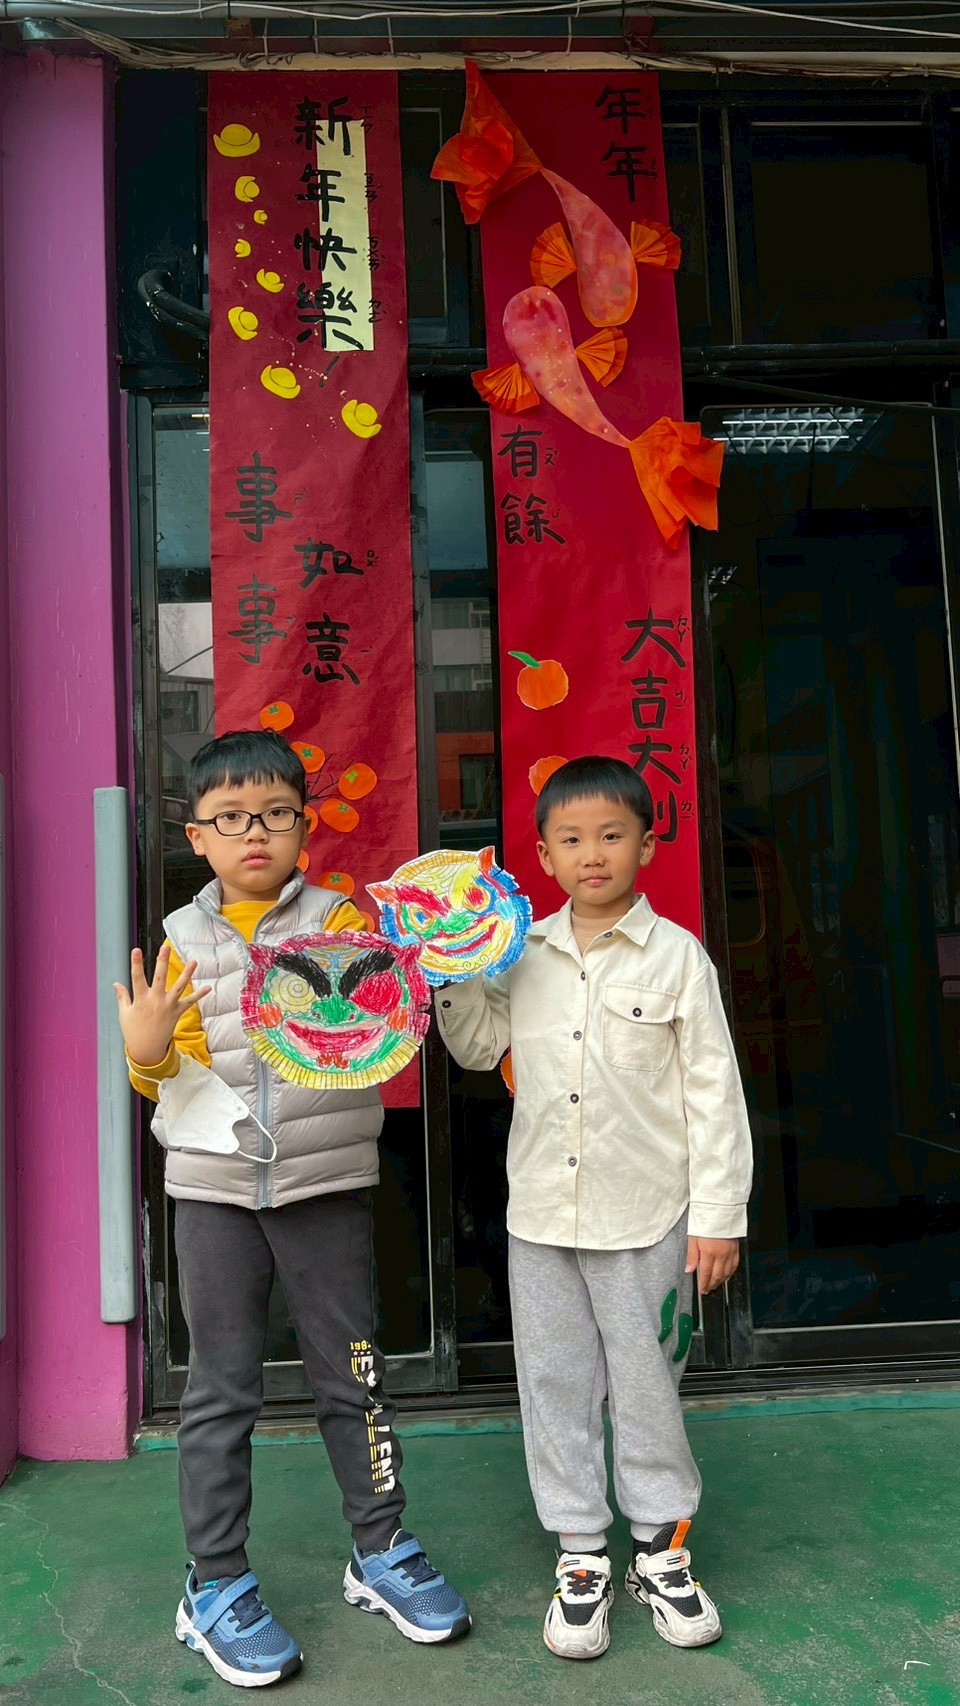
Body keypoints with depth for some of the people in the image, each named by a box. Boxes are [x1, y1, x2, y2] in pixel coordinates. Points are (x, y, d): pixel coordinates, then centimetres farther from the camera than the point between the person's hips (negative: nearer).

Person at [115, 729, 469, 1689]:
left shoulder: (341, 919, -1)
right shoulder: (185, 939, 5)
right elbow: (167, 1073, 10)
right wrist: (145, 1052, -12)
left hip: (326, 1180, -1)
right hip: (215, 1185, 1)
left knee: (350, 1374, 12)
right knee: (219, 1390, 10)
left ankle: (380, 1552, 32)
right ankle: (216, 1587, 27)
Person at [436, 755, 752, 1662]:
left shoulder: (675, 955, -7)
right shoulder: (523, 953, 2)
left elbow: (714, 1089, -5)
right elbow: (482, 1047, 15)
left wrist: (718, 1214, -7)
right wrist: (452, 978, -3)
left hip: (646, 1217, -3)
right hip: (540, 1213, 3)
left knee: (647, 1387, 11)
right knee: (555, 1386, 12)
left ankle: (662, 1549, 33)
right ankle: (581, 1559, 30)